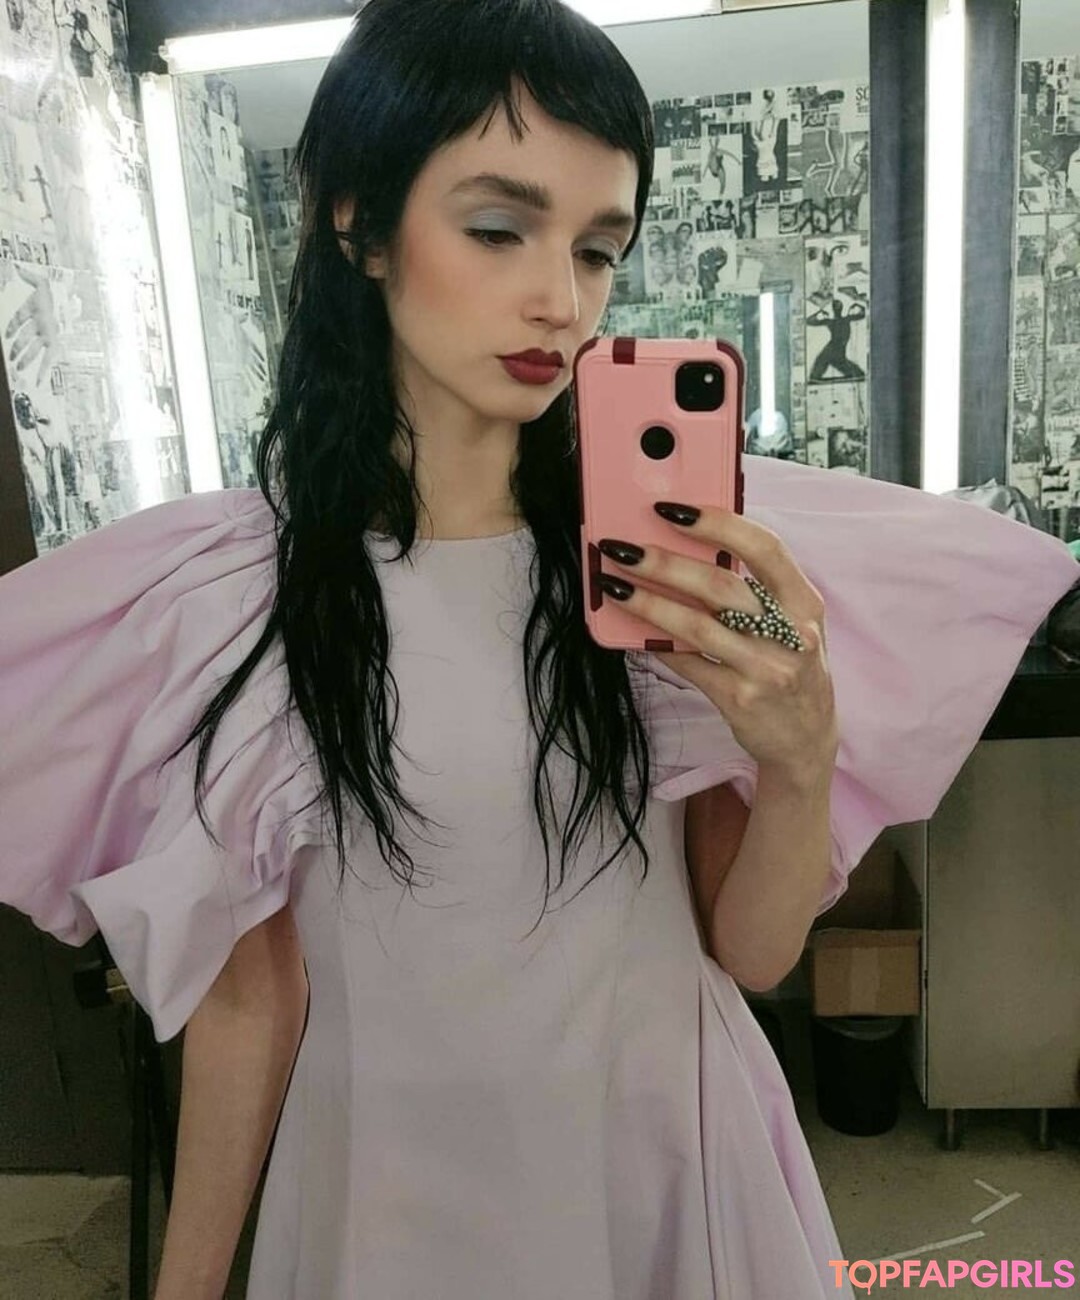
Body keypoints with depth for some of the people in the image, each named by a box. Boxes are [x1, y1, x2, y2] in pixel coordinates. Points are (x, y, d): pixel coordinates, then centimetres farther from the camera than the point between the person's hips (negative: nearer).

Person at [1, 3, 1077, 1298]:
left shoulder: (688, 547, -12)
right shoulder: (218, 594, -14)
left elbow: (751, 950, -8)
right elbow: (244, 1002, -6)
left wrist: (802, 755, -26)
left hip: (674, 1159, 2)